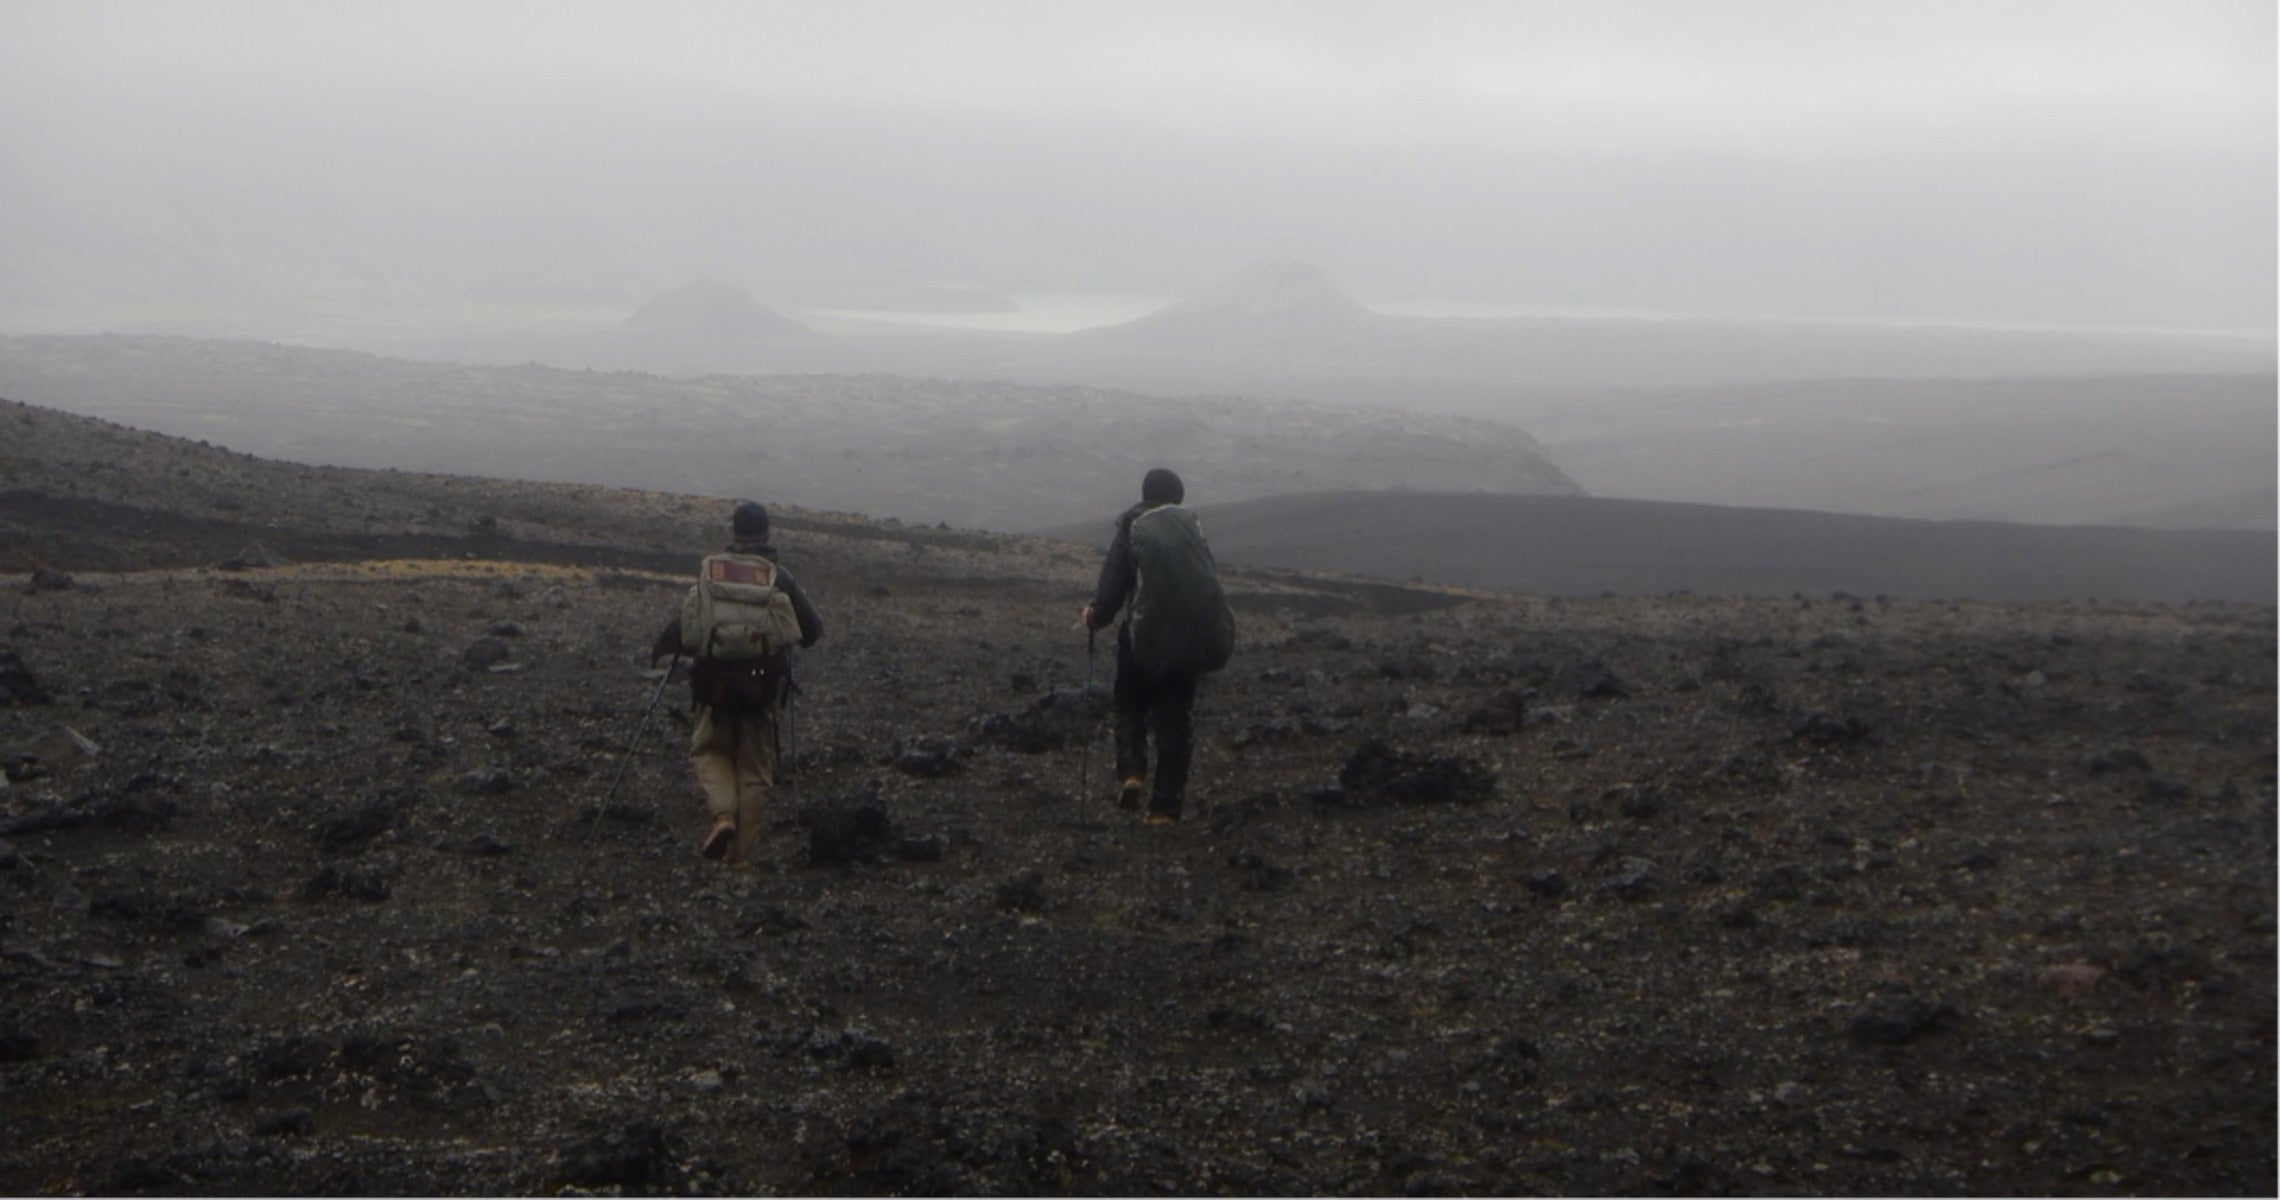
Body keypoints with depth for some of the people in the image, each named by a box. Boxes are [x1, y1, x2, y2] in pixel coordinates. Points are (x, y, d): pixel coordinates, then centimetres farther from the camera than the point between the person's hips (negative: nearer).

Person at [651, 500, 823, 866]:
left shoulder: (711, 570, 3)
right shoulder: (778, 577, 1)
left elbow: (685, 622, 7)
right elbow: (812, 630, 3)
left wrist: (658, 649, 25)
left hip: (715, 682, 0)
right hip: (765, 685, 0)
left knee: (708, 749, 20)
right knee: (755, 768, 10)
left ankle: (723, 814, -6)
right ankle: (741, 853, 9)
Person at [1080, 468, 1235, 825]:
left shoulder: (1133, 530, -3)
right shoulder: (1193, 528, 6)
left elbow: (1112, 587, -5)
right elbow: (1209, 578, 8)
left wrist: (1095, 616, 15)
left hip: (1148, 636, -3)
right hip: (1194, 638, 3)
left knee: (1131, 705, 17)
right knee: (1177, 718, 10)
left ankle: (1132, 772, -6)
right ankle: (1165, 804, 8)